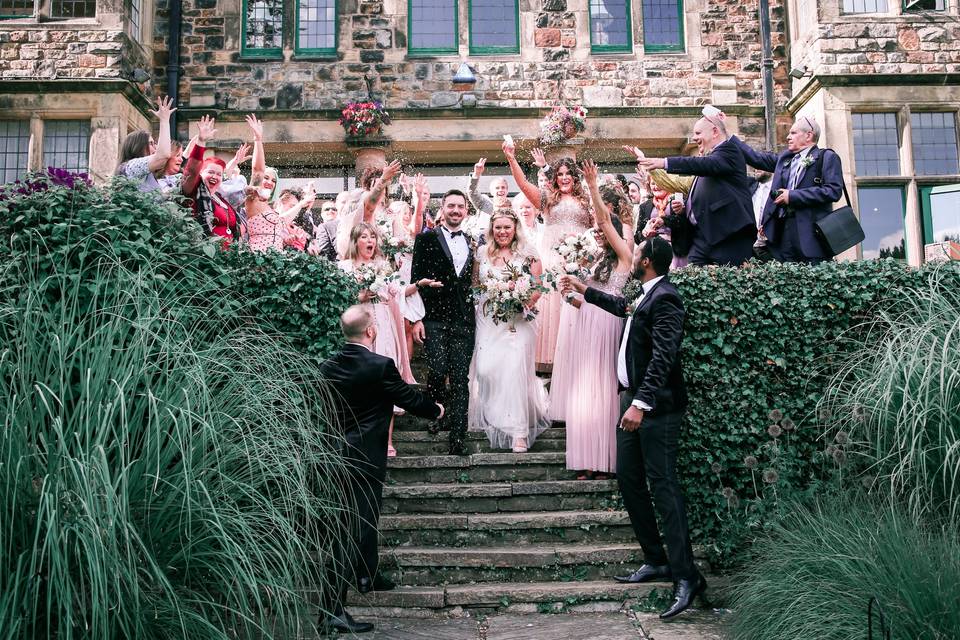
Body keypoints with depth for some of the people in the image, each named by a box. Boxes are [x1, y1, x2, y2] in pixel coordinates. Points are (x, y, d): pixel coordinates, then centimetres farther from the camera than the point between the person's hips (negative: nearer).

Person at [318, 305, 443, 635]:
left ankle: (368, 577, 44)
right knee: (357, 529, -4)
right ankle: (333, 610, -7)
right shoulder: (380, 366, -17)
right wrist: (435, 410, 14)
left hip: (336, 455, 8)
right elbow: (410, 398, -5)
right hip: (365, 459, -7)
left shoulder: (328, 367, 2)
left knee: (366, 518, 26)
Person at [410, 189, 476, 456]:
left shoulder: (473, 243, 15)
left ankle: (458, 438, 2)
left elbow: (474, 282, 16)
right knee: (438, 371, -11)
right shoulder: (426, 239, 5)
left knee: (460, 379, 0)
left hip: (464, 320, 2)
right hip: (435, 317, -2)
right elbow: (416, 279, 0)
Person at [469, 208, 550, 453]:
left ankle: (519, 432, -3)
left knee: (515, 371, -9)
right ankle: (494, 417, 21)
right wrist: (485, 296, 0)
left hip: (518, 320, -3)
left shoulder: (528, 254, 1)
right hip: (488, 320, 3)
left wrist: (527, 301, -17)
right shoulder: (482, 253, 10)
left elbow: (538, 286, 0)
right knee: (485, 370, -5)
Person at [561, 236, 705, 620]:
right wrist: (584, 290, 46)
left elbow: (663, 356, -24)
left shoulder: (664, 298, -15)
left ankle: (686, 576, -6)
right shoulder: (647, 296, 14)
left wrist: (642, 404, -31)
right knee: (628, 479, 12)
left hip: (656, 407, -10)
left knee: (662, 484, -10)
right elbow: (624, 307, 38)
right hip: (634, 401, 10)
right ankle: (656, 561, 22)